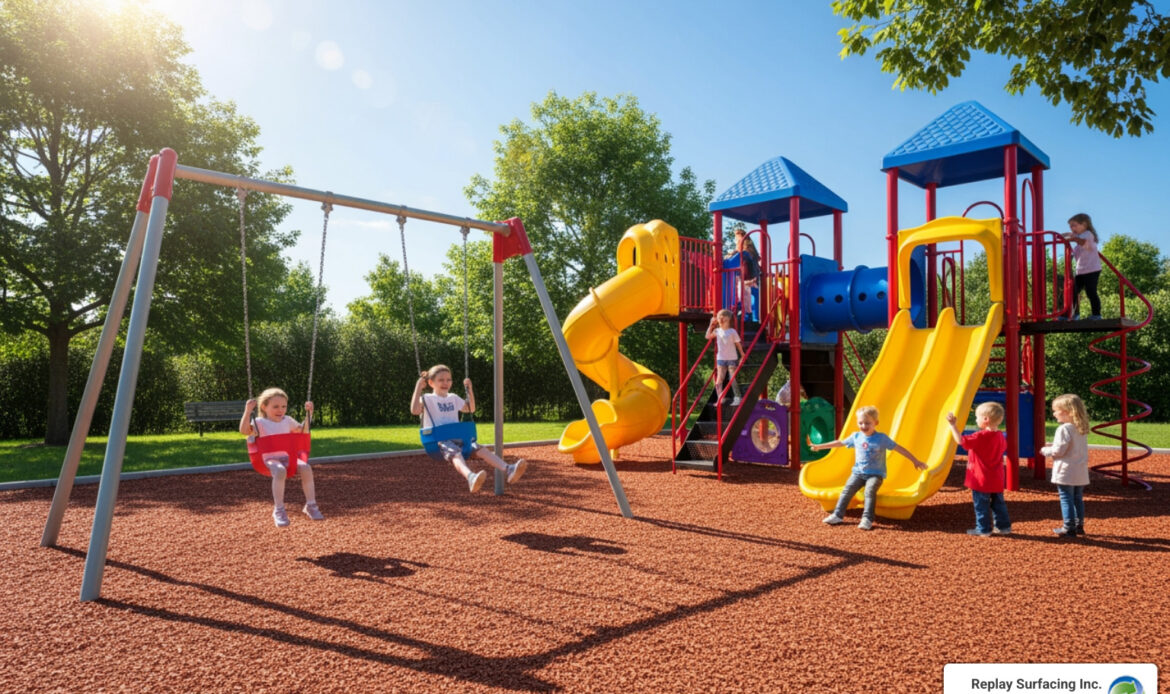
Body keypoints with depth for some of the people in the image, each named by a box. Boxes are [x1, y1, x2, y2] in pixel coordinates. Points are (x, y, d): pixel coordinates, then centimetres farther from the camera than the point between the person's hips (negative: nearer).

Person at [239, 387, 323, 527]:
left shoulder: (287, 421, 19)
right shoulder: (260, 422, 5)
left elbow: (303, 430, 32)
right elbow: (244, 430, -12)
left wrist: (309, 413, 22)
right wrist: (248, 411, -18)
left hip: (288, 457, 4)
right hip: (270, 459, -4)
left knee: (306, 468, -26)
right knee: (280, 471, -39)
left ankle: (311, 505, -16)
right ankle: (278, 510, -29)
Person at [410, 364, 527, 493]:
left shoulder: (453, 398, 23)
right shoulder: (427, 399, 5)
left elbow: (470, 409, 36)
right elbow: (415, 410, -15)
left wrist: (470, 390, 25)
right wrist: (418, 387, -14)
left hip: (458, 438, 6)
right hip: (438, 441, -6)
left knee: (480, 449, -23)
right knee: (455, 453, -39)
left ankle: (508, 469, -45)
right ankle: (471, 477, -71)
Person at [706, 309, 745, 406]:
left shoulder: (732, 331, -6)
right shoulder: (717, 331, 3)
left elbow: (738, 344, -1)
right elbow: (708, 336, 5)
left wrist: (742, 355, 2)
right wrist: (711, 324, 2)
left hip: (732, 358, -4)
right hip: (721, 358, 4)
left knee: (732, 379, -3)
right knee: (719, 379, 0)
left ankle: (737, 398, 4)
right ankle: (720, 398, 5)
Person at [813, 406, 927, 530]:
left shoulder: (882, 438, -4)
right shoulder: (856, 436, 7)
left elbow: (899, 449, -2)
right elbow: (840, 443, 17)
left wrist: (915, 461, -6)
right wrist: (819, 446, 21)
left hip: (875, 474, -3)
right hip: (858, 472, 3)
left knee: (870, 490, -29)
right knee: (848, 488, -18)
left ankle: (867, 519, -31)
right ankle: (837, 515, -16)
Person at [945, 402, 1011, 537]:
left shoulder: (981, 436, -21)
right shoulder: (1000, 436, 3)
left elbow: (961, 440, -28)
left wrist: (953, 425, -21)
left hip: (982, 480, -7)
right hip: (996, 480, 7)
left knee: (981, 504, 2)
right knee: (998, 503, 17)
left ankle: (983, 529, 7)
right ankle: (1003, 526, 23)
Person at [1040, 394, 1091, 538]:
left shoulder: (1064, 429, -17)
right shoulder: (1082, 429, 11)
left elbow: (1058, 451, -19)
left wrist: (1045, 450, -1)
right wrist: (1053, 446, 18)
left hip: (1066, 472, -8)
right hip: (1081, 472, 8)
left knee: (1066, 499, -2)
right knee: (1078, 499, 16)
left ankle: (1068, 527, 0)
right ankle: (1079, 525, 23)